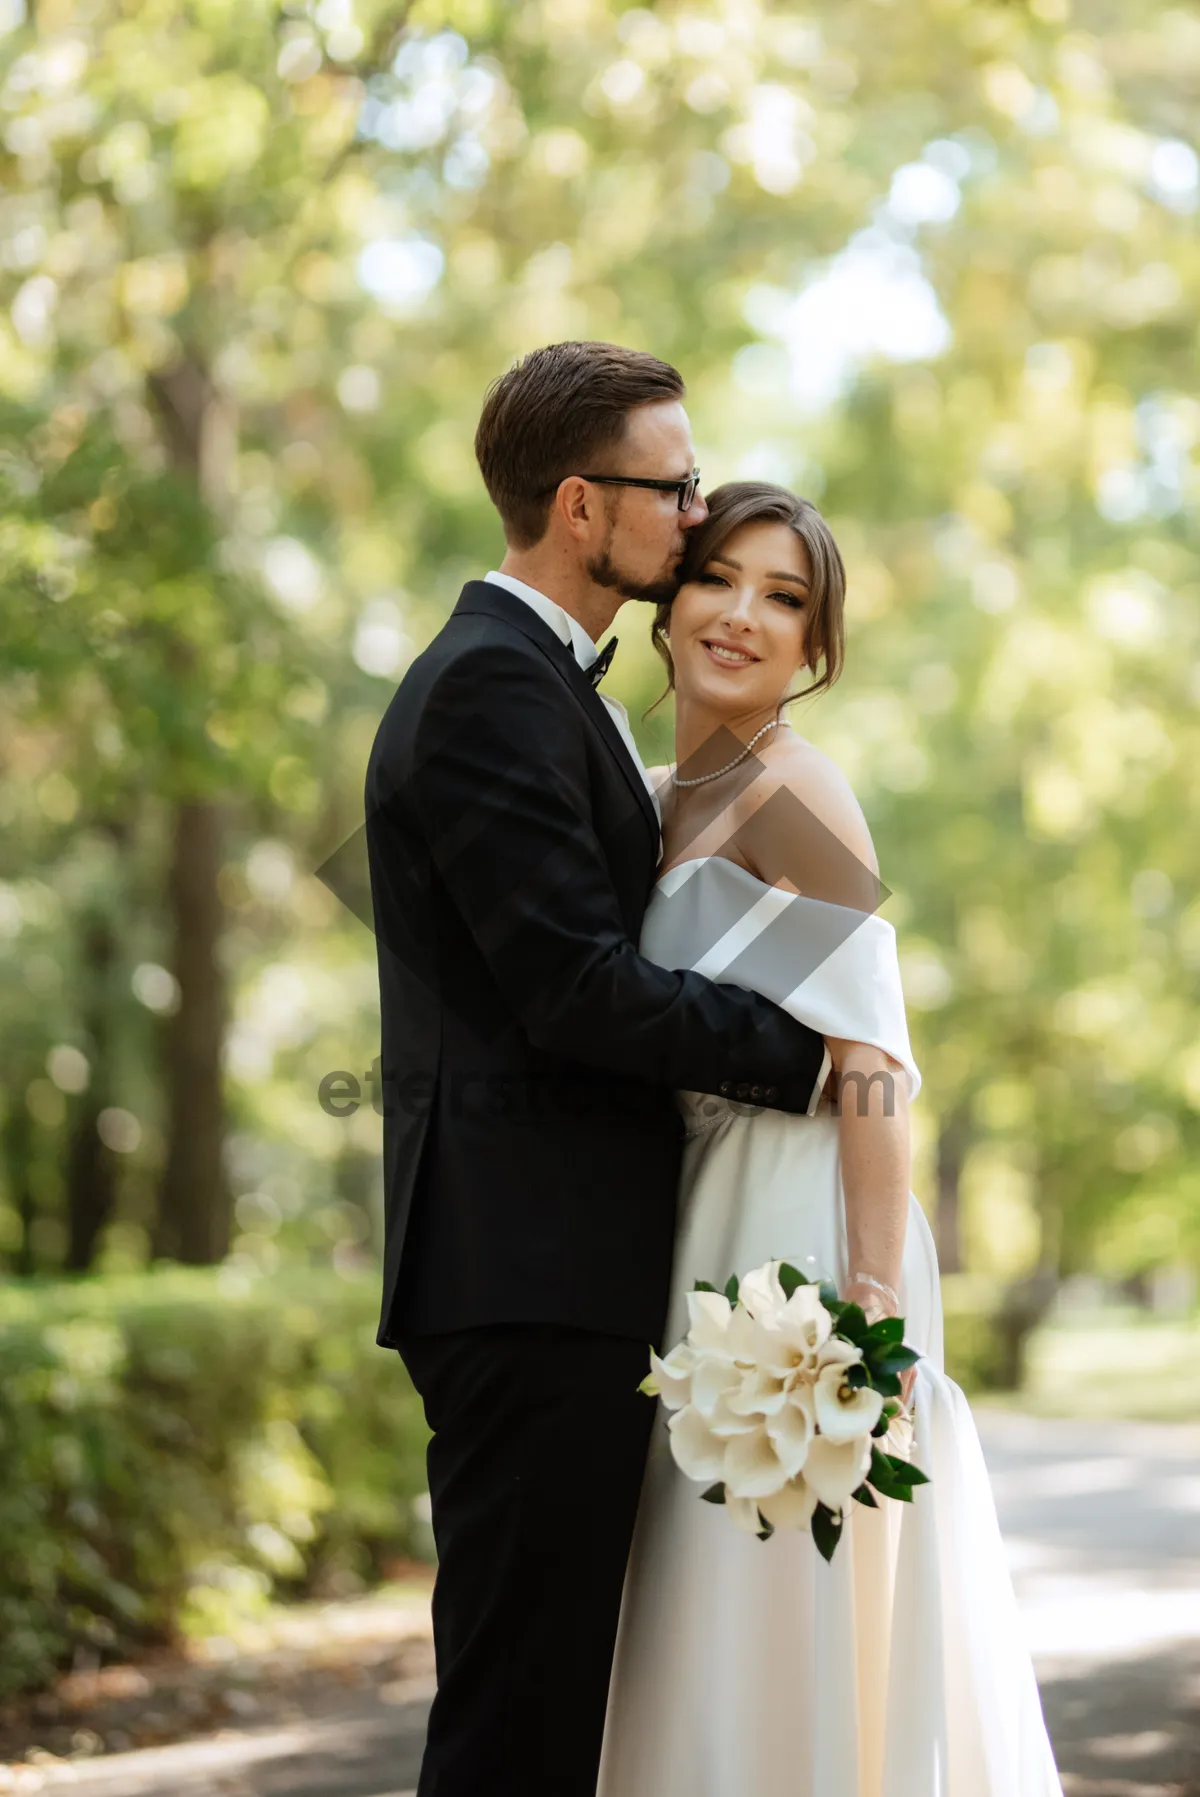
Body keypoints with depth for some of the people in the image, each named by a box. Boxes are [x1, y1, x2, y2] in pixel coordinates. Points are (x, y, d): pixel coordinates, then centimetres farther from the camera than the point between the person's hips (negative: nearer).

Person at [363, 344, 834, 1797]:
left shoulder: (537, 680, 21)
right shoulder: (493, 685, -12)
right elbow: (577, 992, -19)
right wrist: (809, 1054, -10)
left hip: (552, 1278, 10)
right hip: (532, 1278, -10)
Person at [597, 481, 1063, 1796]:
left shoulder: (793, 791, -11)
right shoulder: (671, 797, 14)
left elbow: (870, 1064, -17)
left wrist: (872, 1306, -22)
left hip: (797, 1237, -8)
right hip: (701, 1241, 8)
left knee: (788, 1630, -4)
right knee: (713, 1627, 12)